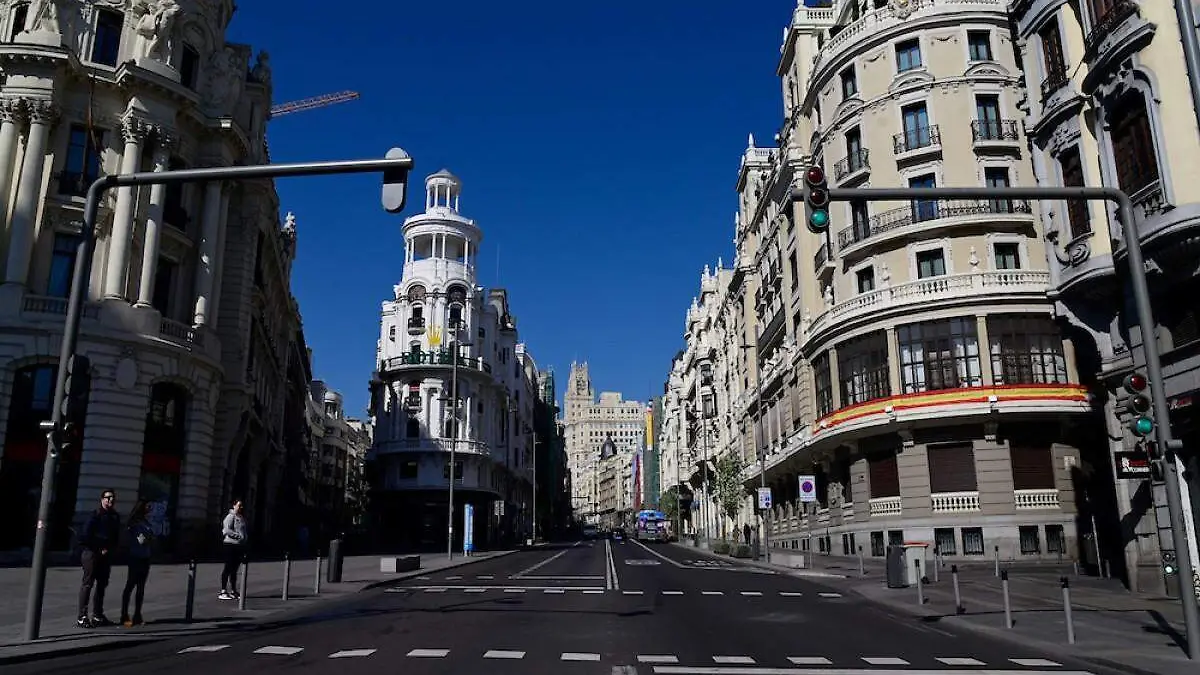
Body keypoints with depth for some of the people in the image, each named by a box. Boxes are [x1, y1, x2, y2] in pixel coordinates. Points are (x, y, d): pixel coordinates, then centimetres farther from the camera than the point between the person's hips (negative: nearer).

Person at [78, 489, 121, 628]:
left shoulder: (115, 517, 11)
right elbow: (85, 536, -13)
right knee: (87, 584, -5)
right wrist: (100, 549, -11)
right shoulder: (95, 515, -8)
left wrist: (109, 549, -2)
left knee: (102, 584, 11)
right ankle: (82, 617, -3)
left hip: (106, 555, 7)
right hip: (92, 553, -7)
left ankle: (98, 615, 19)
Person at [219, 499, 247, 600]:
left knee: (234, 569, 13)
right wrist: (238, 536, -19)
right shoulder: (230, 516, -7)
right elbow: (227, 530, -18)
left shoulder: (242, 518, 17)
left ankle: (233, 591, 18)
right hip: (230, 544, -8)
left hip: (240, 545, 8)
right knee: (228, 568, -5)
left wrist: (244, 540, 8)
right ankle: (223, 591, -1)